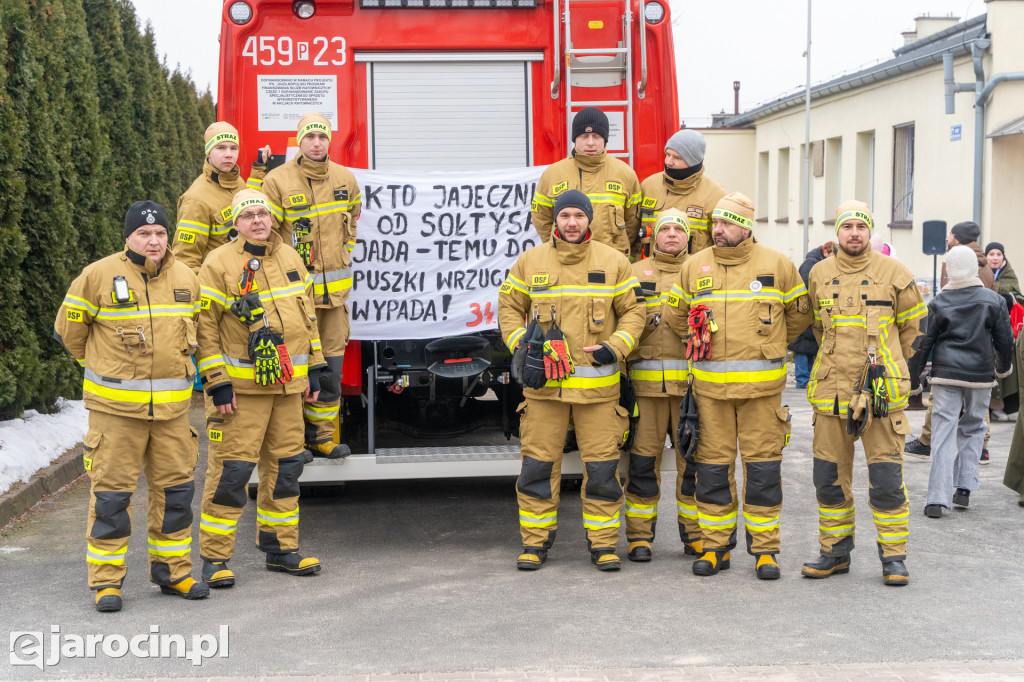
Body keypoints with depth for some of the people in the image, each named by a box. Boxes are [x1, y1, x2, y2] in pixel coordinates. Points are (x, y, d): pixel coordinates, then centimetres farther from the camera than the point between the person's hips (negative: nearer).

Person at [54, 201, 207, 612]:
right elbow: (68, 329, 5)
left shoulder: (185, 278, 8)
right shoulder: (99, 276, -7)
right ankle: (106, 579, 9)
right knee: (111, 491, -1)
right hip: (116, 406, -4)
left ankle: (172, 571, 22)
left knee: (174, 488, 9)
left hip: (172, 406, 5)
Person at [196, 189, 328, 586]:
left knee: (285, 465, 11)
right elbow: (204, 326, -8)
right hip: (242, 386, -6)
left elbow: (306, 316, 19)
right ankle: (215, 558, 4)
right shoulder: (219, 264, -6)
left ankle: (280, 549, 23)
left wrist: (313, 369, 15)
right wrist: (218, 384, -13)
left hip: (288, 386, 6)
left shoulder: (290, 258, 12)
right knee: (231, 469, -5)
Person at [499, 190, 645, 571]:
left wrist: (616, 346, -7)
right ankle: (535, 541, 14)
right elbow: (508, 307, 13)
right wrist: (520, 344, -2)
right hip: (544, 382, 0)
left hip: (598, 385, 0)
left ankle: (603, 543, 13)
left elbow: (633, 310, 8)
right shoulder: (530, 262, 6)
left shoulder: (613, 262, 5)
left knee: (602, 465, 1)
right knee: (538, 463, 2)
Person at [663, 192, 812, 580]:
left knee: (762, 467, 0)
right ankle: (715, 546, 15)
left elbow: (800, 313, 14)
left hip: (761, 385, -2)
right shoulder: (695, 267, 8)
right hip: (710, 384, 2)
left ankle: (764, 549, 10)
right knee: (713, 465, 5)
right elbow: (674, 314, 21)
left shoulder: (777, 265, 2)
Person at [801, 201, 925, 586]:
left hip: (881, 392, -3)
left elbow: (911, 326, 12)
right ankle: (835, 552, 21)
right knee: (830, 477, 8)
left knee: (886, 478, -3)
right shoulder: (819, 274, 8)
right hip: (831, 391, 3)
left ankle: (894, 556, 9)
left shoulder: (894, 273, 0)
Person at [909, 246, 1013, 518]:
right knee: (973, 428, 17)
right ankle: (964, 488, 14)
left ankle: (937, 499, -8)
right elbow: (1005, 339, 5)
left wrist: (912, 374, 9)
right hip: (980, 374, 1)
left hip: (945, 373, -1)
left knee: (944, 433, -2)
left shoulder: (938, 302, -1)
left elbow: (924, 341, 0)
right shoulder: (993, 300, 0)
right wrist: (1003, 368, 23)